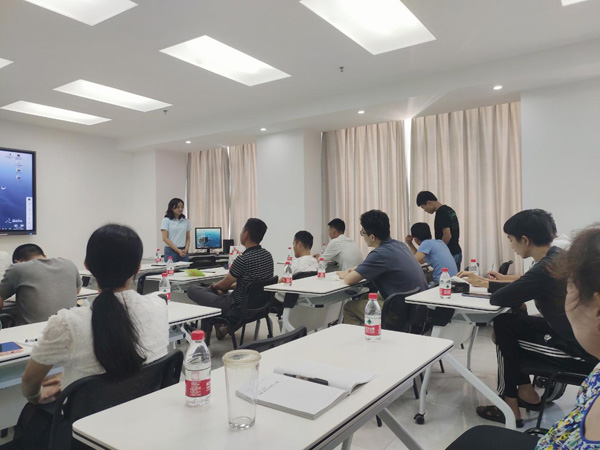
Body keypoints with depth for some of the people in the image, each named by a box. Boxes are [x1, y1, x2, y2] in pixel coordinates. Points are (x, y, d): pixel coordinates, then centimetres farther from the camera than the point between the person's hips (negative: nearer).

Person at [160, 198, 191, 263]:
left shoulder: (186, 221, 11)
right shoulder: (166, 220, 0)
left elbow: (188, 238, 12)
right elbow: (165, 238, -7)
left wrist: (186, 250, -6)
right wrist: (178, 251, -12)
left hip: (183, 252, 3)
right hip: (171, 251, -3)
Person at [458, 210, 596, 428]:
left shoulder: (545, 269, -27)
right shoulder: (559, 256, 3)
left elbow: (497, 299, -20)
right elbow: (521, 288, 16)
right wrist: (484, 282, 21)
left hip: (578, 350, -8)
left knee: (505, 331, 3)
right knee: (504, 322, 8)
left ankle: (509, 405, 17)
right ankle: (526, 392, 19)